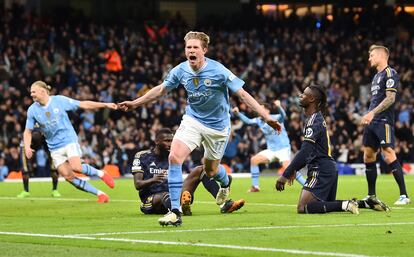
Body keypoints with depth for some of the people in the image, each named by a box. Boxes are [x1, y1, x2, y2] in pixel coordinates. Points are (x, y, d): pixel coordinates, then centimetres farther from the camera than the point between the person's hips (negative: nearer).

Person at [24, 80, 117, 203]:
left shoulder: (59, 100, -7)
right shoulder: (32, 110, 0)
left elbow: (84, 104, -3)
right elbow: (28, 131, 7)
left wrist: (105, 105, -5)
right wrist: (27, 147, -11)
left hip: (69, 140, -3)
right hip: (54, 147, 3)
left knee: (76, 167, -27)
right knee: (68, 176, -9)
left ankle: (100, 173, 1)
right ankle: (100, 194, -1)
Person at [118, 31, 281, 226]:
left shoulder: (218, 71, -22)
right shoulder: (181, 71, -9)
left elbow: (242, 94, -20)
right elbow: (161, 90, 9)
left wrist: (266, 116, -27)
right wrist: (135, 103, 13)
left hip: (217, 125, -2)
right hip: (192, 120, 2)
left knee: (211, 170, 12)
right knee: (174, 157, -20)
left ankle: (225, 182, 54)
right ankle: (175, 212, -17)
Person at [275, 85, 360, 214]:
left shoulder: (314, 120, -14)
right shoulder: (317, 118, 17)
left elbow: (305, 152, -24)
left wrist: (285, 175, -26)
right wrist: (294, 170, 24)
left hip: (321, 170, -10)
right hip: (329, 168, 10)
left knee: (303, 208, -17)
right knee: (327, 205, 22)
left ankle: (345, 205, -19)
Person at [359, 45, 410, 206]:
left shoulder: (390, 73, -7)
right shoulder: (376, 76, 21)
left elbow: (390, 98, -16)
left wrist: (372, 113, -21)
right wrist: (367, 117, 17)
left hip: (384, 121, -9)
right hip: (372, 122, 9)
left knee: (389, 155, -15)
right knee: (368, 156, 7)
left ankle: (404, 195, -13)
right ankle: (371, 197, 14)